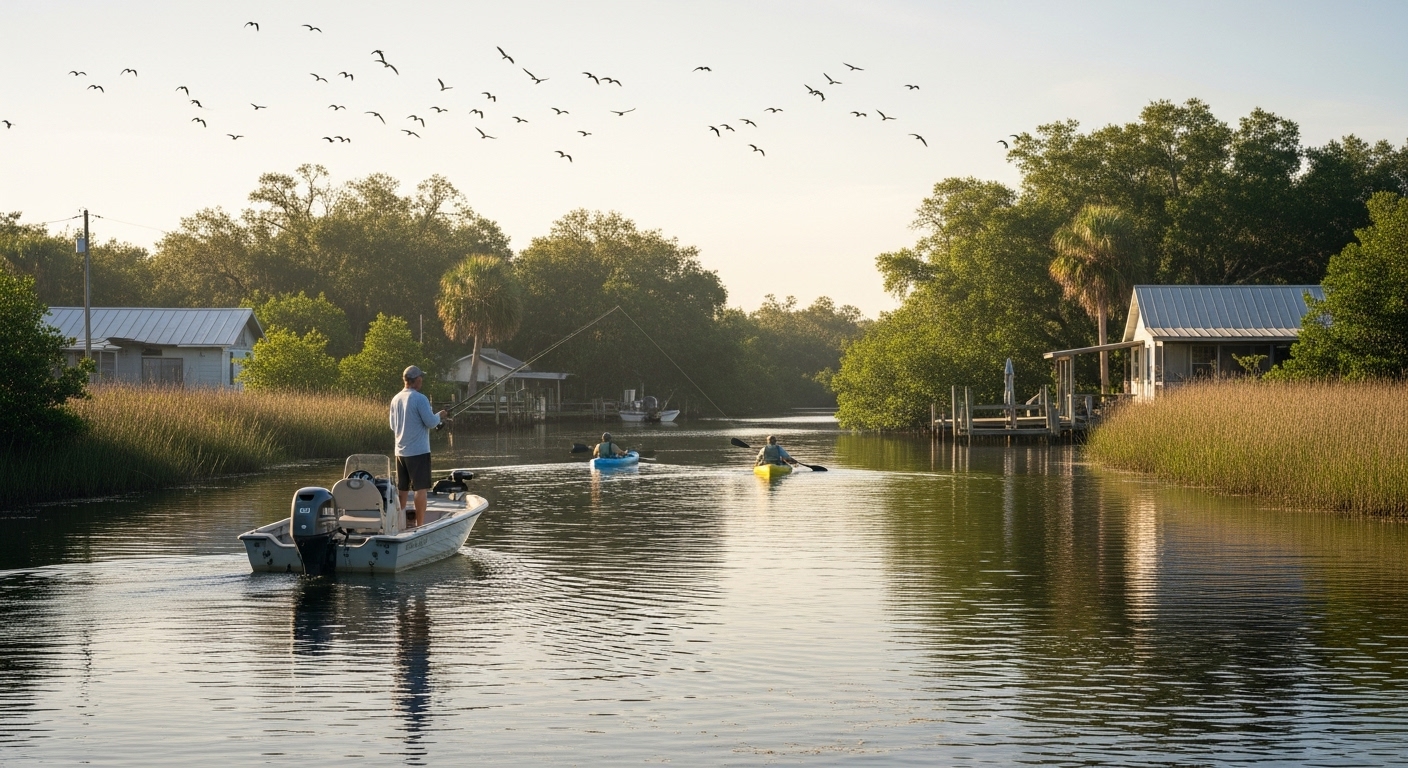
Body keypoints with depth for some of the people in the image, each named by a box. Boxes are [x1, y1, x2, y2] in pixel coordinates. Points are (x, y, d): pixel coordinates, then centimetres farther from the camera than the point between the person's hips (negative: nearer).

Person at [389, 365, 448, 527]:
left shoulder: (396, 399, 9)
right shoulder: (420, 399, -13)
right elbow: (430, 422, -15)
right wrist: (439, 416, 5)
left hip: (400, 451, 7)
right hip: (418, 451, -7)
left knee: (401, 489, 12)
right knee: (420, 488, -4)